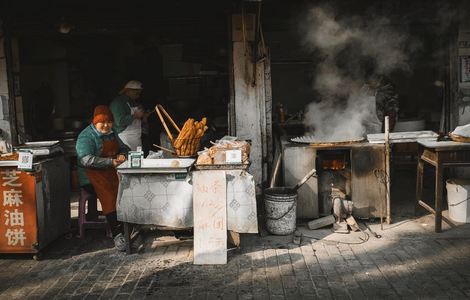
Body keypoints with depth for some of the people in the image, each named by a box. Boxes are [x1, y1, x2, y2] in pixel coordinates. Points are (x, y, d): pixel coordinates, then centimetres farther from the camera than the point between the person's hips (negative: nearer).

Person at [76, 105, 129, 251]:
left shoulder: (111, 133, 19)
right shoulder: (86, 136, -5)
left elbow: (123, 147, 32)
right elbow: (87, 159, -20)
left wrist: (122, 155, 7)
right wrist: (111, 162, -21)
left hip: (112, 170, 7)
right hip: (93, 173, -7)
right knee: (107, 195, -31)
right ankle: (117, 234, -37)